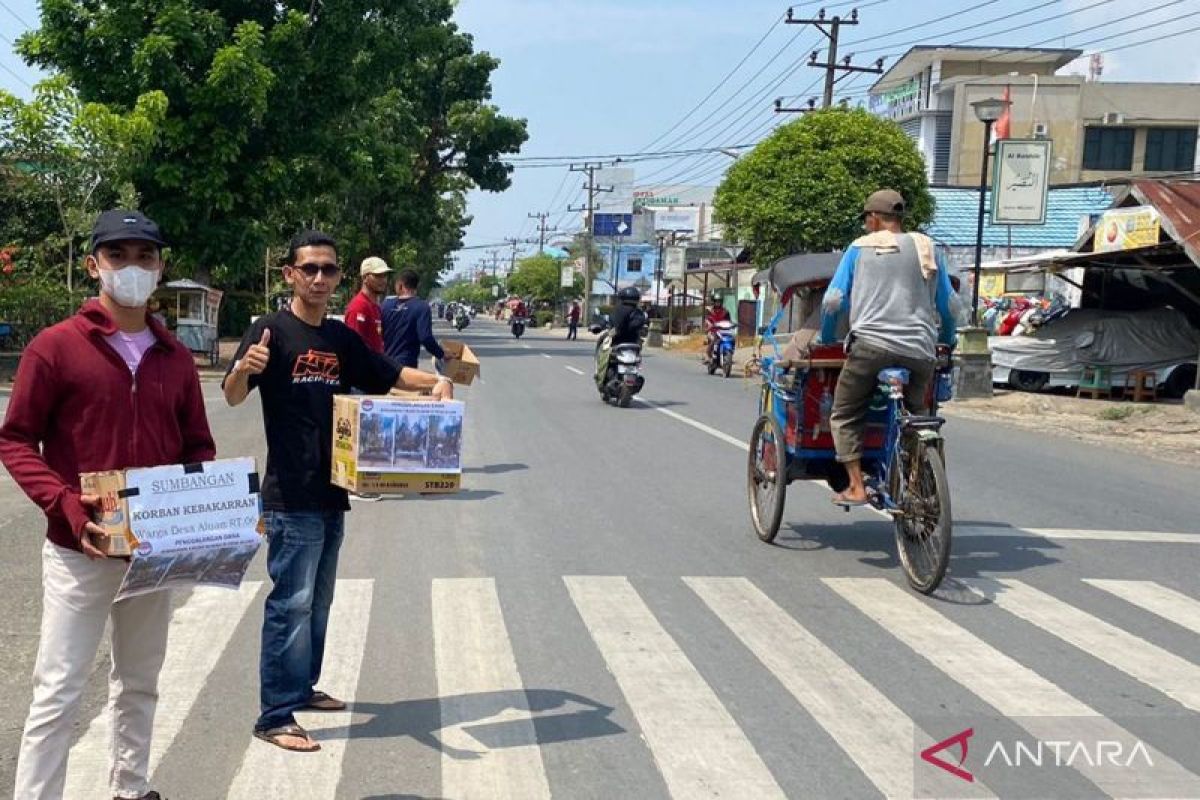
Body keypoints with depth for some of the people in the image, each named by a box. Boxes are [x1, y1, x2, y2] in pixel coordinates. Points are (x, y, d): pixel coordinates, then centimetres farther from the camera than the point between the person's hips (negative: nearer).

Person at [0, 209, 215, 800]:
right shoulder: (55, 347, -7)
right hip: (78, 549, -5)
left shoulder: (176, 358, 7)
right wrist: (67, 506, -21)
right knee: (58, 690, -2)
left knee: (139, 683, 17)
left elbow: (198, 447, 13)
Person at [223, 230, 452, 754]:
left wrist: (436, 381, 1)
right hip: (290, 497, -7)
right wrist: (243, 368, -43)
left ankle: (302, 687, 32)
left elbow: (389, 376, 20)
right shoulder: (272, 331, -9)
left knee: (318, 600, 17)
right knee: (291, 603, -6)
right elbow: (232, 396, -20)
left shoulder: (342, 339, 11)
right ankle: (275, 716, 2)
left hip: (333, 494, 7)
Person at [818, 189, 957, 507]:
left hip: (871, 344, -3)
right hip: (920, 352, 3)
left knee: (844, 416, 8)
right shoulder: (927, 248, 18)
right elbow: (949, 306, 19)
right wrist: (947, 343, 33)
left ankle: (856, 487, -3)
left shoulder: (860, 248, 10)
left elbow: (833, 301, 6)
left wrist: (826, 339, 20)